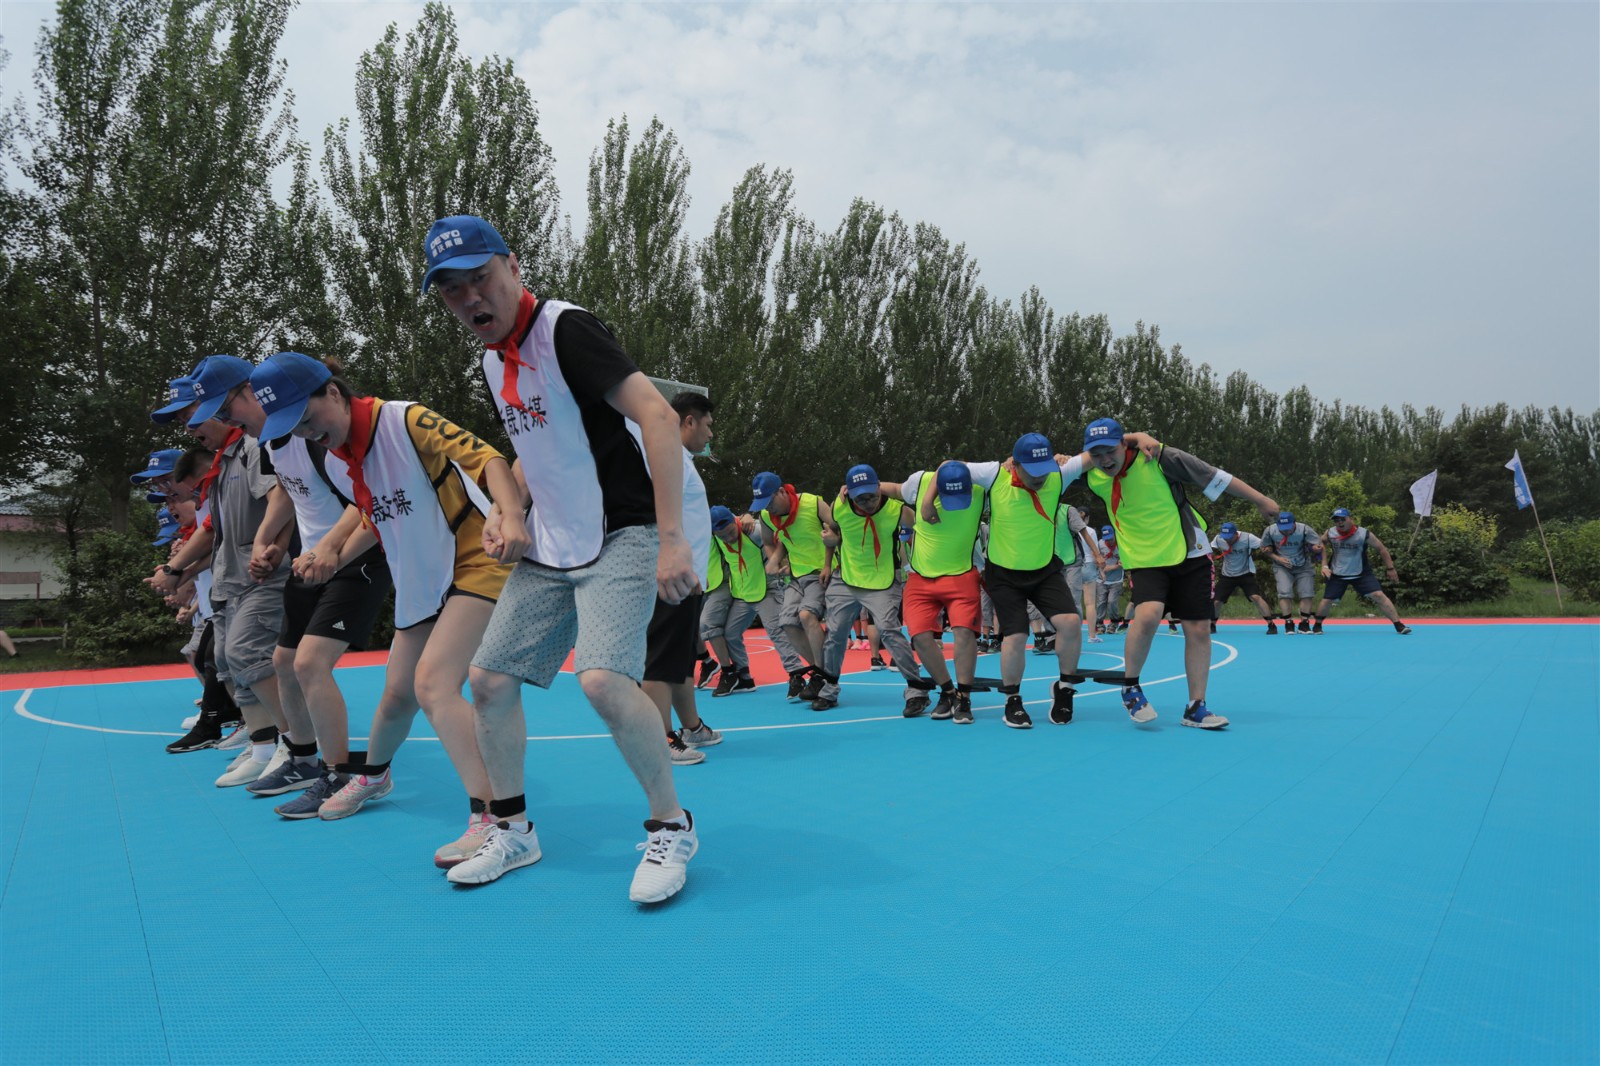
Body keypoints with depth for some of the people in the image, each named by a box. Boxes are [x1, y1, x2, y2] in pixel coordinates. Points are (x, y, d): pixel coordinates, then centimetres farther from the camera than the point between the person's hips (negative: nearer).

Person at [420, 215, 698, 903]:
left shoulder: (564, 329, -14)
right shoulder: (494, 361, 12)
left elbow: (658, 416, -23)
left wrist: (671, 537, -28)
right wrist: (510, 510, 8)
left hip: (620, 541, -8)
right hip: (547, 553, 9)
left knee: (603, 679, -26)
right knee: (489, 680, 7)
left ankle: (671, 828, -3)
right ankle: (512, 830, 27)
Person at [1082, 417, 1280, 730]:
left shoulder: (1157, 458, -17)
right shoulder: (1094, 478, -5)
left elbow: (1215, 477, -9)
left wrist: (1261, 500, -3)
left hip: (1189, 554, 0)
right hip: (1144, 561, 1)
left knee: (1198, 629, 0)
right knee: (1148, 614, -26)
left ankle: (1195, 708, 15)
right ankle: (1130, 686, -3)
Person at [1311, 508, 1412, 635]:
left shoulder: (1364, 534, -15)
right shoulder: (1330, 533, -10)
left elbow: (1381, 549, -3)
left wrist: (1390, 568, 1)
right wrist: (1324, 565, -3)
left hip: (1361, 574, -1)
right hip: (1337, 575, 1)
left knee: (1378, 595, -11)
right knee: (1327, 600, -1)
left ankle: (1398, 625, -3)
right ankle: (1317, 625, 23)